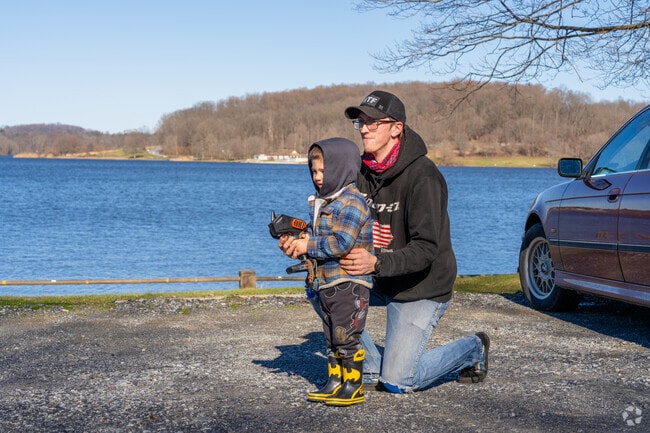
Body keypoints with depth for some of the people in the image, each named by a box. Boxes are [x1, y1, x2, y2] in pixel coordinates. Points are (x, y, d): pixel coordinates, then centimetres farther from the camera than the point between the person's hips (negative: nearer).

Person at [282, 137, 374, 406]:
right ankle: (334, 383, 23)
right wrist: (297, 245, 0)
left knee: (346, 336, -5)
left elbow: (342, 243, -24)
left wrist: (307, 246, -17)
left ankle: (353, 387, 4)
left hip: (349, 283, -9)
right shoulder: (320, 203, 15)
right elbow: (316, 238, 21)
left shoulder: (351, 203, -15)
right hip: (325, 283, 10)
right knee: (332, 338, 15)